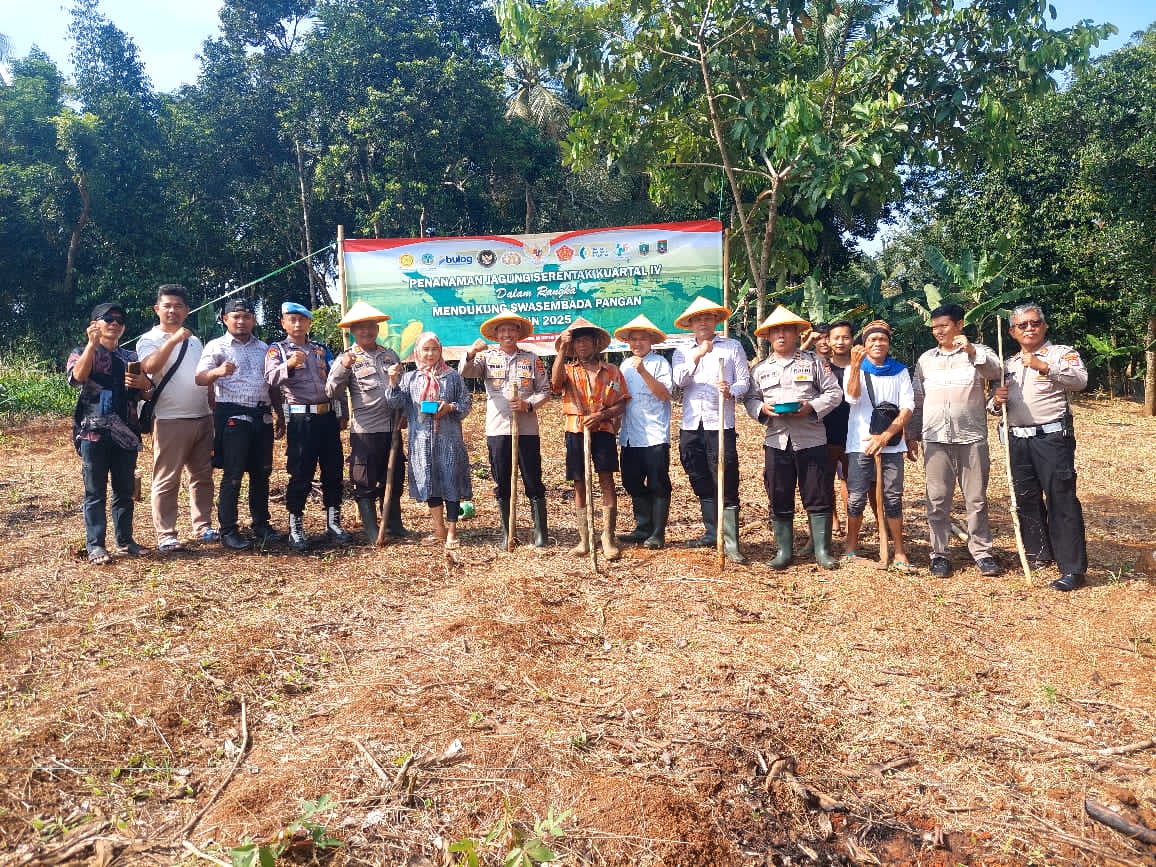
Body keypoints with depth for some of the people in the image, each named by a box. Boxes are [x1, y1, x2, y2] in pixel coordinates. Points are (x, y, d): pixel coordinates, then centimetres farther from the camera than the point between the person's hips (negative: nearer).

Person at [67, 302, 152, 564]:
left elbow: (148, 394, 14)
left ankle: (124, 540, 17)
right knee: (95, 492, -1)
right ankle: (95, 545, 3)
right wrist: (93, 344, -21)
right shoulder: (82, 353, 7)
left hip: (126, 433, 4)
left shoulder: (130, 357, 17)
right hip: (93, 433, -3)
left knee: (125, 490, 8)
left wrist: (143, 383, -8)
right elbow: (77, 376, -16)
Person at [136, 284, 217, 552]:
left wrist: (213, 410, 17)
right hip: (171, 421, -6)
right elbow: (149, 366, -23)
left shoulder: (194, 340, 16)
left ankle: (202, 526, 20)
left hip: (203, 418, 6)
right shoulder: (149, 340, -2)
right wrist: (173, 340, -32)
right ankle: (165, 535, 4)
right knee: (167, 480, -2)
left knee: (202, 476, 10)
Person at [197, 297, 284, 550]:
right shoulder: (216, 346, 0)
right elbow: (200, 377, -14)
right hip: (232, 415, -5)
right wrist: (218, 371, -35)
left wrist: (280, 416, 16)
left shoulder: (263, 348, 16)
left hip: (262, 415, 5)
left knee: (262, 472, 9)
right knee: (233, 474, -3)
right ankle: (228, 530, 5)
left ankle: (261, 524, 20)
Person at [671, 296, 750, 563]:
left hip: (720, 425, -3)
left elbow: (744, 381, 2)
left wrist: (731, 391, -18)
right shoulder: (682, 352, 15)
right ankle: (712, 534, 25)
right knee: (702, 485, 12)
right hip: (691, 425, 4)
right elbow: (679, 381, -2)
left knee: (727, 485, -5)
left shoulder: (732, 346, 9)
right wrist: (696, 356, -13)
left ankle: (731, 544, -2)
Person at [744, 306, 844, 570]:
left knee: (818, 497, 0)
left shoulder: (814, 362, 6)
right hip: (776, 440, 2)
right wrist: (762, 408, -9)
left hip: (811, 439, -2)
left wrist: (812, 407, -14)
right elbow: (750, 399, 13)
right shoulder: (761, 369, 13)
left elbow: (834, 392, 3)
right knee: (779, 499, 5)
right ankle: (783, 551, 15)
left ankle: (822, 550, 10)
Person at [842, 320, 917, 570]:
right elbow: (852, 397, -11)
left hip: (891, 444, 1)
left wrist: (885, 435, -11)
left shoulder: (900, 372, 10)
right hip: (860, 444, -1)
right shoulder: (855, 370, 7)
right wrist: (856, 366, -23)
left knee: (893, 498, 0)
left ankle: (900, 553, 6)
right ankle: (851, 547, 15)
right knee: (856, 497, -1)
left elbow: (907, 408, 0)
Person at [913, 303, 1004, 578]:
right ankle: (939, 554, 11)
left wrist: (972, 351, -29)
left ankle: (982, 552, 13)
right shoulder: (926, 359, 13)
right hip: (935, 439, 2)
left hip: (972, 437, -2)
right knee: (937, 499, 3)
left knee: (976, 499, 4)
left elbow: (996, 372, -15)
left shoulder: (977, 352, 5)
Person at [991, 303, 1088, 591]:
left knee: (1062, 500, -7)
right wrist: (997, 401, -1)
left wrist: (1043, 366, -28)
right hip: (1018, 440, 6)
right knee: (1027, 499, 12)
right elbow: (999, 404, 22)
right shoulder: (1009, 364, 18)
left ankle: (1073, 568, -3)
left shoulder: (1061, 353, 2)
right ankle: (1038, 554, 26)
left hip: (1052, 437, -6)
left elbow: (1080, 379, -17)